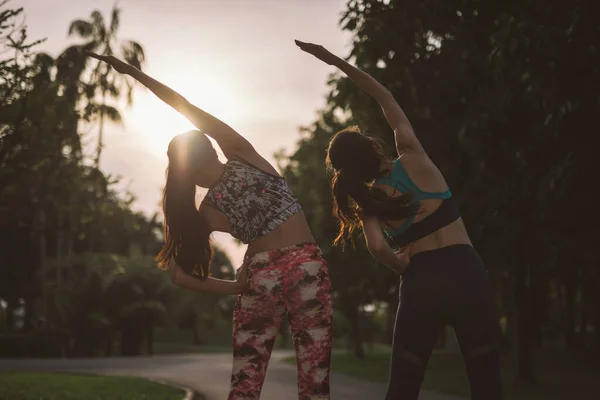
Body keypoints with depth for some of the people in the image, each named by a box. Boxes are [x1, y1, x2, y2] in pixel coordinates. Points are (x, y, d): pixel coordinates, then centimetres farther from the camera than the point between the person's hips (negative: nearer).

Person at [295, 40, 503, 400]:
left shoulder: (367, 201, 5)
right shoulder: (413, 160, 4)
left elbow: (379, 247, -13)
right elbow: (386, 98, 13)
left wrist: (405, 268, 8)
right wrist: (336, 61, 15)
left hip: (421, 284, 1)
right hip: (466, 272, -1)